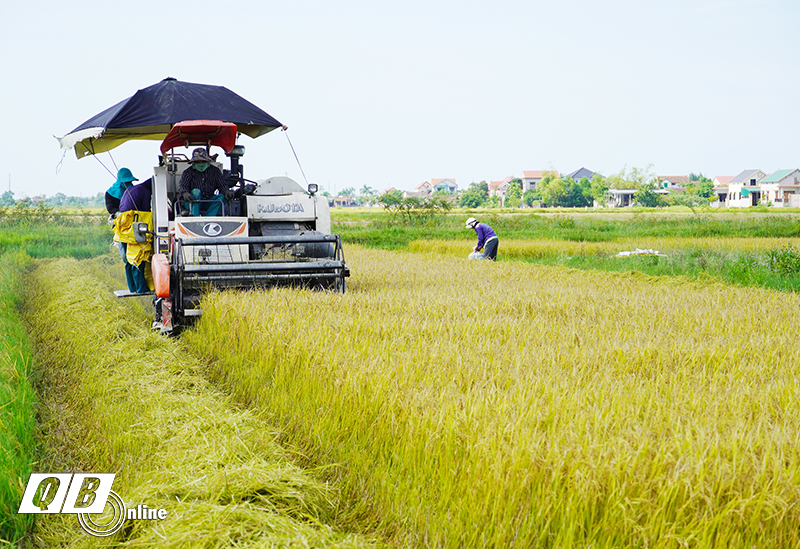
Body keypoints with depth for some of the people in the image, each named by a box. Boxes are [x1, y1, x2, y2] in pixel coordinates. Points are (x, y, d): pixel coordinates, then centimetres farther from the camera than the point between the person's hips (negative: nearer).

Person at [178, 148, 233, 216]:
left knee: (221, 197, -22)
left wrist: (227, 192, -23)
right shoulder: (188, 172, 0)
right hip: (192, 204, -2)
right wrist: (185, 193, -37)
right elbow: (181, 187, -12)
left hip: (207, 204, 2)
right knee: (196, 191, -31)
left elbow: (222, 185, 2)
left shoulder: (214, 171, 8)